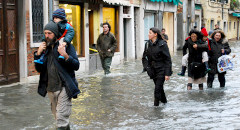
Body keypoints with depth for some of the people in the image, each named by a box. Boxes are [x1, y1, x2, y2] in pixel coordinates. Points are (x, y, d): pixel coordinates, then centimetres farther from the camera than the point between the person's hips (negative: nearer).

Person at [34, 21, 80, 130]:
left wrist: (66, 56, -27)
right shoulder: (45, 48, 11)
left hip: (63, 88, -6)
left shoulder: (67, 46, -6)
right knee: (57, 117, 17)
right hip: (50, 89, 6)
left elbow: (76, 66, -12)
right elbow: (39, 69, 9)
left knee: (62, 118, -11)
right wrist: (38, 54, -4)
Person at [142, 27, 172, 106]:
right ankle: (164, 100, 39)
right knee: (159, 87, 18)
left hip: (161, 70, -6)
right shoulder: (147, 44, 3)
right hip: (153, 70, 6)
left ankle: (156, 105, -3)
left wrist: (167, 73, -17)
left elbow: (168, 59, -13)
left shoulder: (162, 44, -13)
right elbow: (144, 57, 13)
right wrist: (147, 67, -3)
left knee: (158, 89, -10)